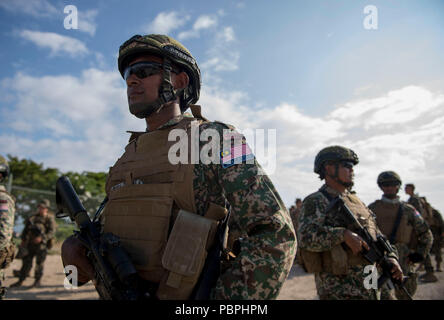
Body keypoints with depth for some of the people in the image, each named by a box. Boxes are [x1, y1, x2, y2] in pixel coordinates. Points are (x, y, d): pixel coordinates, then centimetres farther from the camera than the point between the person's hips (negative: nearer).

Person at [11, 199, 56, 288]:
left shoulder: (49, 219, -3)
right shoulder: (32, 218, 14)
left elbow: (52, 231, -12)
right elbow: (26, 229, 19)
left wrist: (42, 238, -22)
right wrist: (23, 240, 10)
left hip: (42, 244, -5)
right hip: (30, 244, 5)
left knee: (39, 263, 1)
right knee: (26, 261, 7)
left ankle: (38, 281, 13)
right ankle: (20, 280, 16)